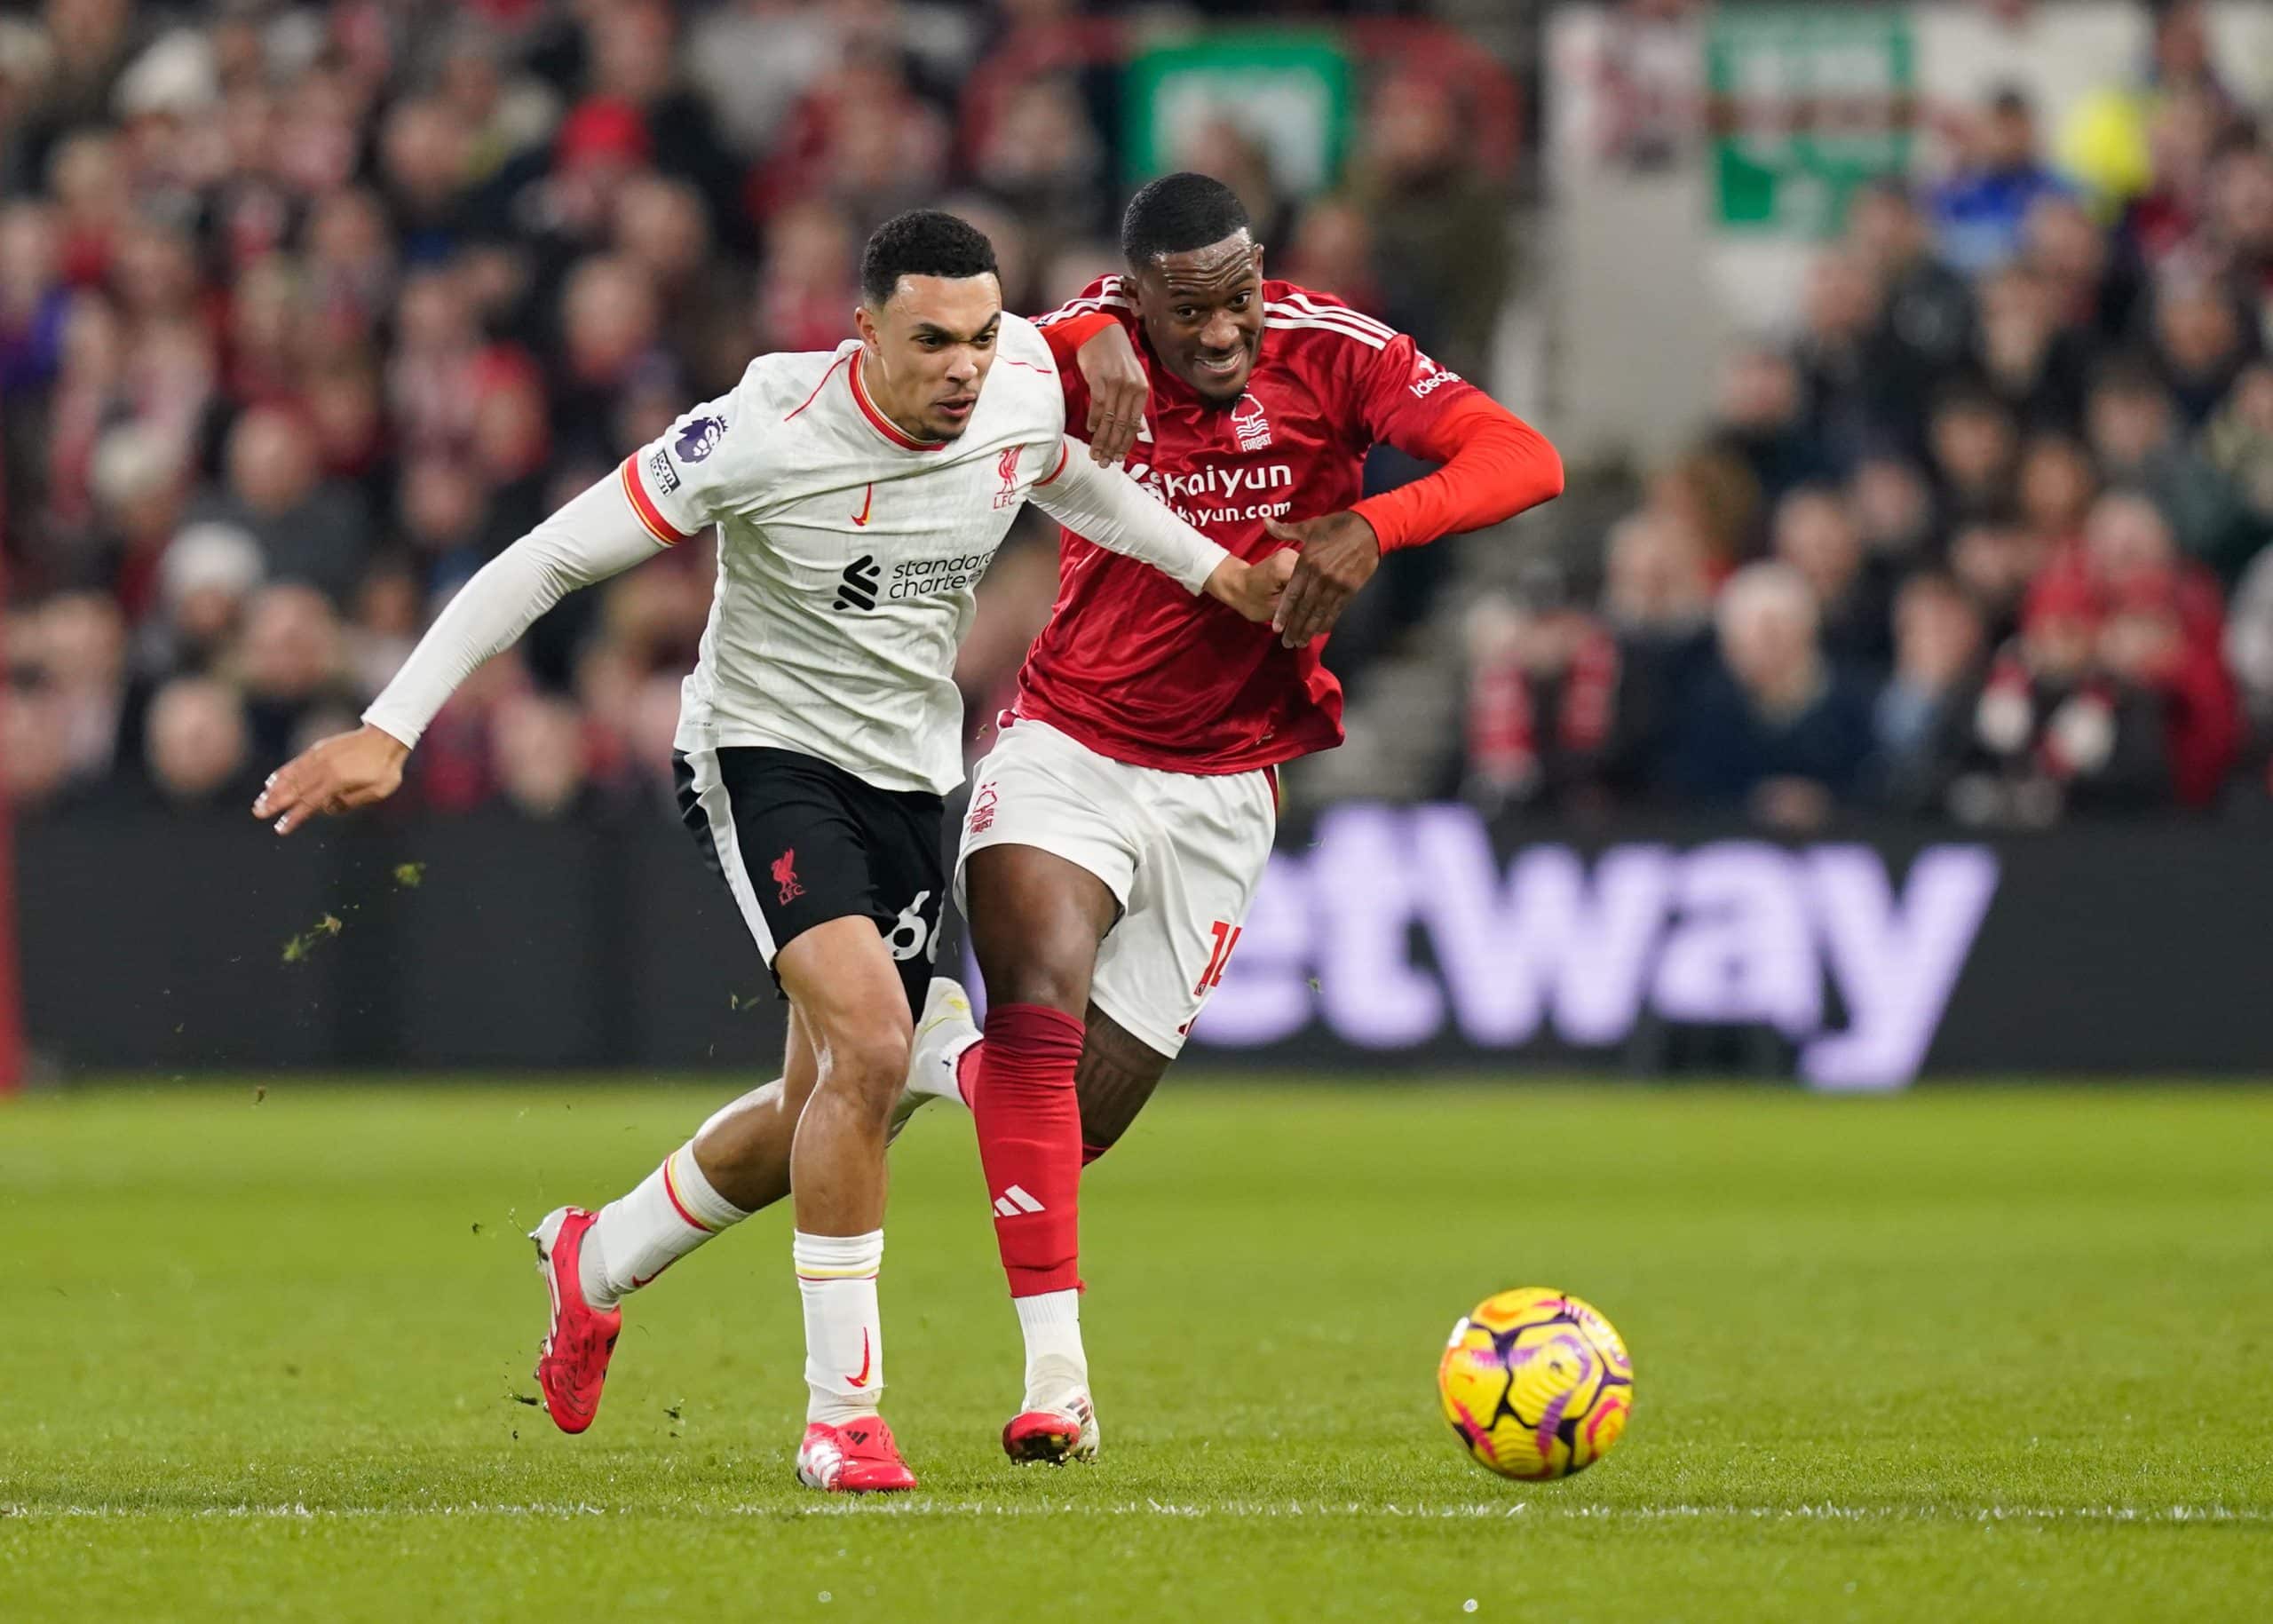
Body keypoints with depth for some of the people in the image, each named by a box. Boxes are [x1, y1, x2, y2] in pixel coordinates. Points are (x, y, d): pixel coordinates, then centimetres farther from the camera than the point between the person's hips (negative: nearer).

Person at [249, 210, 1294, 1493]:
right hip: (765, 752, -6)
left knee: (827, 1117, 11)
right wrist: (390, 729, -24)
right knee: (871, 1040, -28)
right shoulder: (766, 435, -25)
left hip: (910, 776, 6)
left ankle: (597, 1261, 41)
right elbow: (548, 560, -20)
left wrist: (1212, 571, 14)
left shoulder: (1025, 389, -9)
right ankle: (843, 1414, -20)